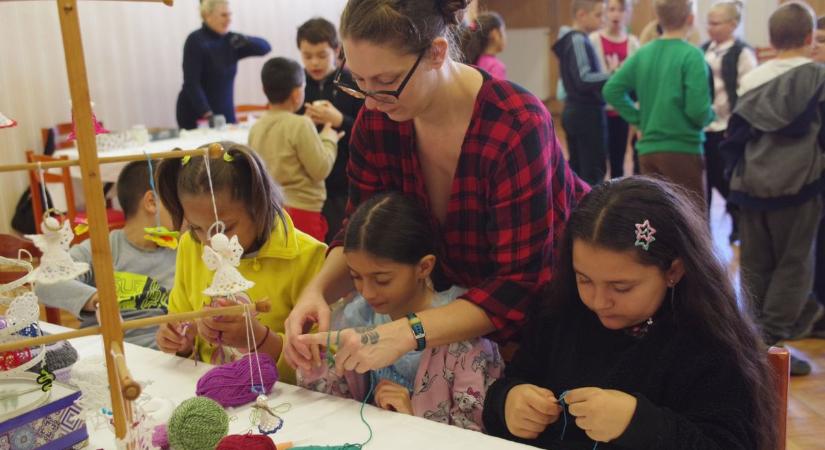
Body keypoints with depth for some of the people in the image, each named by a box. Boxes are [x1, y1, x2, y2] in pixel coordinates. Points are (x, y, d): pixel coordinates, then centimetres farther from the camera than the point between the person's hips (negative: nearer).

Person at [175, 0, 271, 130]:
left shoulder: (231, 41, 7)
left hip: (226, 114, 6)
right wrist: (207, 114, -28)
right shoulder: (195, 41, -11)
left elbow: (265, 47, 2)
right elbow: (191, 83, -18)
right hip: (196, 116, -5)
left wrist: (246, 40, -19)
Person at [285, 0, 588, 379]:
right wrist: (317, 290, -25)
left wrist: (407, 333, -41)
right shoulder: (376, 121, -12)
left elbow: (520, 286, -30)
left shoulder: (517, 127, -30)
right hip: (457, 300, 5)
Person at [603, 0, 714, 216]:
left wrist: (640, 119, 7)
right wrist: (709, 116, 4)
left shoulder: (643, 53, 4)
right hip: (683, 150, -5)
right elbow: (698, 109, -18)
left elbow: (611, 90, 4)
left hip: (648, 150, 6)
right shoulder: (691, 55, -12)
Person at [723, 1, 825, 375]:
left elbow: (734, 136, 10)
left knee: (755, 266, 12)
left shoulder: (751, 79, 6)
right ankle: (770, 343, 2)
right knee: (793, 265, 4)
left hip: (752, 185, 4)